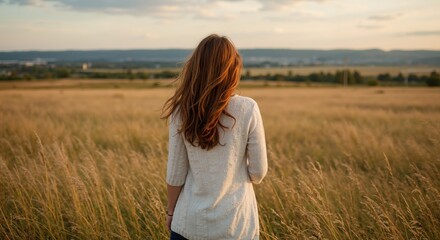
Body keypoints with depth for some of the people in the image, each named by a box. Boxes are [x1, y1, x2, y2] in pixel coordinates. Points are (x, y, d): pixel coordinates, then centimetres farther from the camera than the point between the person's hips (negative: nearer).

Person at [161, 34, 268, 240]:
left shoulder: (182, 112, -9)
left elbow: (175, 174, -4)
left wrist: (171, 211, 11)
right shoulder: (247, 109, -13)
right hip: (236, 222, -1)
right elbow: (258, 173, -7)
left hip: (190, 222, 1)